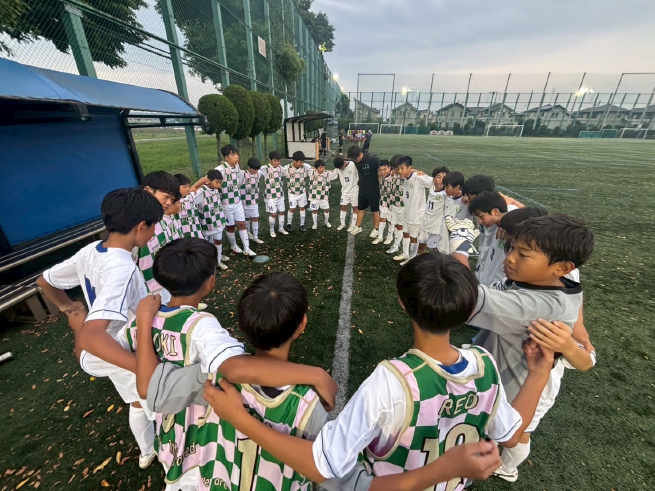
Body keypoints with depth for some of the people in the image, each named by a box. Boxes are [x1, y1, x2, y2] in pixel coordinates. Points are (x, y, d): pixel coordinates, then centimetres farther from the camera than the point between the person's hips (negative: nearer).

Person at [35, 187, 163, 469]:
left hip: (111, 353, 8)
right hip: (130, 355, -8)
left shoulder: (90, 251, -10)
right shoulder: (122, 269, -37)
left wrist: (68, 307, 22)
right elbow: (90, 336, -46)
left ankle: (147, 453, 56)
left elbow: (44, 282, 7)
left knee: (137, 403, 32)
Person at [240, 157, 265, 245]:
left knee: (255, 218, 4)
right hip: (245, 202, -4)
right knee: (247, 218, 13)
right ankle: (248, 233, 34)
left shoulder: (258, 174, 0)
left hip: (255, 201, 4)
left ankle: (255, 237, 11)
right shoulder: (242, 175, -16)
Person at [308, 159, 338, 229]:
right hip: (314, 196, -1)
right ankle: (315, 223, 30)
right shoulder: (312, 172, -6)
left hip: (324, 196, 1)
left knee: (326, 209, 11)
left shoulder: (328, 174, -3)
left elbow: (337, 174, 4)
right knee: (314, 210, 10)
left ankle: (327, 222, 37)